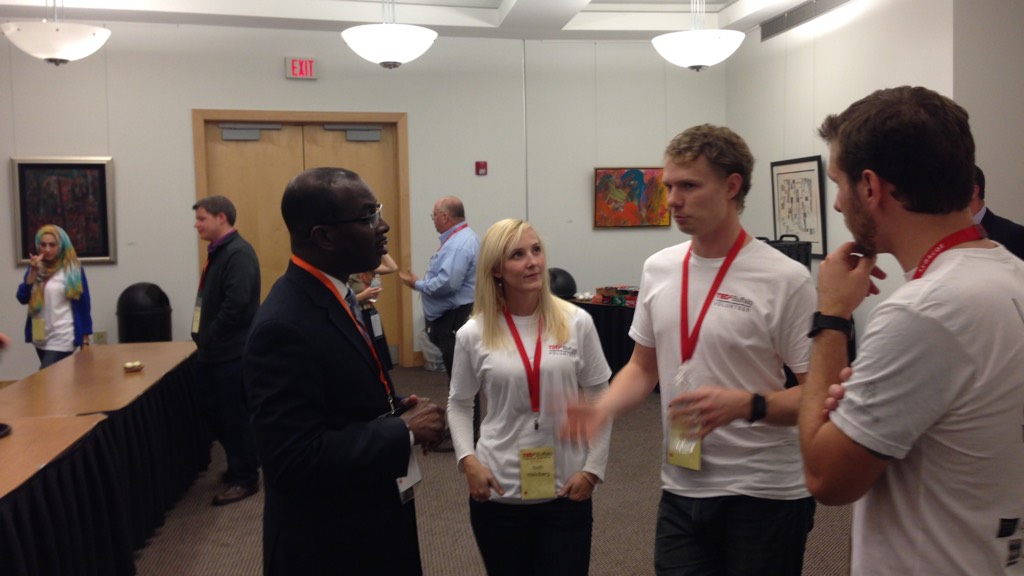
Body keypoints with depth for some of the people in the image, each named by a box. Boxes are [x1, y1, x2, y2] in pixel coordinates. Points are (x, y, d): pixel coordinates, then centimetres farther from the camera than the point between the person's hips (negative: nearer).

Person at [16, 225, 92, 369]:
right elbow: (22, 298, 0)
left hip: (62, 338, -5)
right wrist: (33, 272, -12)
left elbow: (83, 303, -3)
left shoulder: (73, 269, -5)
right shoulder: (35, 267, 8)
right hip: (40, 337, 5)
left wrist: (85, 339, -4)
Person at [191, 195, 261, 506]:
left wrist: (210, 337, -17)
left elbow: (236, 303, -26)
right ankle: (240, 466, 33)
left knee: (235, 414, 0)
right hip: (216, 350, 10)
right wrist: (205, 339, 11)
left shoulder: (238, 253, -17)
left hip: (232, 351, -10)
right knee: (219, 411, 17)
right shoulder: (218, 251, 14)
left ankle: (245, 478, 12)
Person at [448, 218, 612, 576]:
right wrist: (467, 460, -5)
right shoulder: (473, 334, -4)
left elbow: (599, 401, 2)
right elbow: (459, 404, 8)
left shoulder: (577, 323, -3)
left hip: (566, 491, 0)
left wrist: (593, 468, -4)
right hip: (498, 492, 0)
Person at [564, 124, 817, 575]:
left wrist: (747, 405, -27)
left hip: (764, 495, -4)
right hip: (680, 490, 5)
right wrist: (602, 409, -6)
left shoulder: (785, 279, -14)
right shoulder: (657, 269, 4)